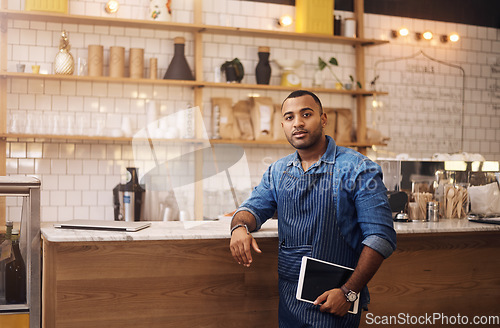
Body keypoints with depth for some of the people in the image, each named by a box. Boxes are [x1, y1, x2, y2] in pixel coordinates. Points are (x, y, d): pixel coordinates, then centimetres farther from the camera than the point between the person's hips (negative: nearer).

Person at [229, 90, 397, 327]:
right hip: (287, 297, 5)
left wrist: (349, 292, -19)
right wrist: (240, 227, -13)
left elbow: (380, 236, -14)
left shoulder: (358, 169, -10)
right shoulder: (278, 171, 9)